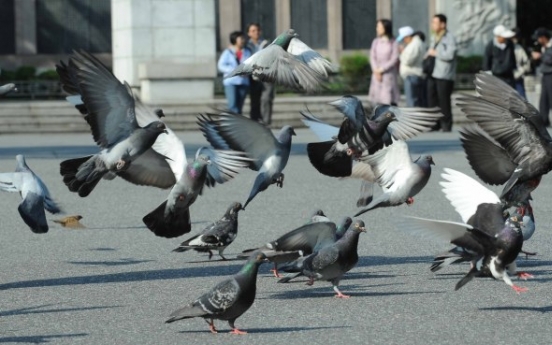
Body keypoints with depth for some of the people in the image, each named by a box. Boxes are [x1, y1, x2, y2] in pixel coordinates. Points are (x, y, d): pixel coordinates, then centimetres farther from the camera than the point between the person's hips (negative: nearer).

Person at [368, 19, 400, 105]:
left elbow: (394, 59, -8)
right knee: (378, 100, 2)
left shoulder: (393, 43, -4)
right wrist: (376, 71, -9)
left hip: (389, 75, -4)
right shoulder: (376, 42, 10)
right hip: (377, 75, 4)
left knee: (389, 100, -10)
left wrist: (381, 70, -10)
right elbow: (372, 57, 6)